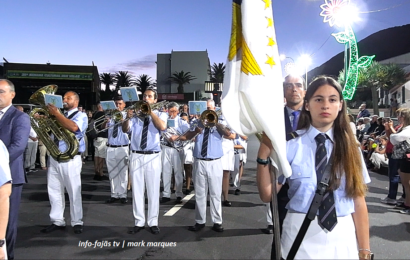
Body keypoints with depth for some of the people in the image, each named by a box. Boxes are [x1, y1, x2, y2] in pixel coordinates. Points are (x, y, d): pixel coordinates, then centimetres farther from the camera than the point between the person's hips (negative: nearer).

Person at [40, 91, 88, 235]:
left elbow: (73, 128, -24)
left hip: (70, 159, -6)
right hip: (54, 158, 7)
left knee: (74, 192, 1)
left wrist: (56, 113, -18)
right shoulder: (59, 115, 17)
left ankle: (77, 222, 10)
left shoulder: (81, 115, -2)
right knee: (54, 191, 10)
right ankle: (57, 221, 20)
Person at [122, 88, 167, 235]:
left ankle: (153, 223, 15)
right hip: (136, 157, 2)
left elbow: (162, 126, -17)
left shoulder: (160, 114, 6)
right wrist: (128, 118, -23)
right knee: (137, 191, 7)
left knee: (153, 191, 3)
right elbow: (125, 129, -4)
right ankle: (139, 222, 17)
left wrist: (150, 111, -17)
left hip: (153, 157, -2)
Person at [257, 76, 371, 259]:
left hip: (343, 238, 3)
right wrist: (264, 154, -22)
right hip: (301, 237, -2)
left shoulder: (349, 147, 3)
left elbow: (358, 202, 0)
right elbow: (267, 194, -10)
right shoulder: (291, 144, -9)